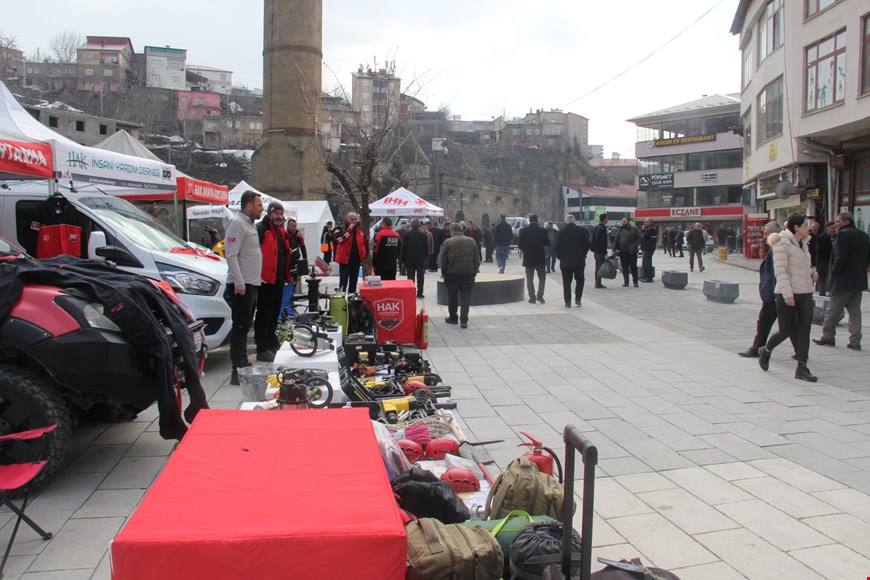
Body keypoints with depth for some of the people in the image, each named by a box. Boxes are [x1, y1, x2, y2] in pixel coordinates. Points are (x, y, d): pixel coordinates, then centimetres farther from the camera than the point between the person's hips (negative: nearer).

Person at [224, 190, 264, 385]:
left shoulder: (249, 224, 18)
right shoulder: (237, 223, -12)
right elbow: (231, 254, -20)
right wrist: (238, 282, -25)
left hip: (251, 284, 10)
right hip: (241, 285, -10)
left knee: (244, 327, 16)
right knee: (240, 327, -9)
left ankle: (243, 364, 27)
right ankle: (237, 372, -7)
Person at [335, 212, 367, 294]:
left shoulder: (360, 231, 8)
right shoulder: (342, 230, -5)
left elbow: (365, 243, 18)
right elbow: (339, 239, -25)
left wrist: (364, 254, 8)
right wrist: (349, 229, -25)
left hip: (356, 259, 5)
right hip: (345, 259, -4)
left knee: (354, 280, 13)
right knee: (343, 280, -4)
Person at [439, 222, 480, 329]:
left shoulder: (448, 242, -6)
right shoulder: (471, 242, 3)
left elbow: (443, 260, -4)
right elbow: (477, 260, 4)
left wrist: (443, 273, 7)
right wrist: (474, 273, 11)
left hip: (452, 275, -1)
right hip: (468, 275, 2)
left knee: (452, 297, 14)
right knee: (466, 297, 4)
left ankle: (453, 318, 25)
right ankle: (463, 321, -2)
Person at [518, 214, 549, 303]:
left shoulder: (523, 230, -7)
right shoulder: (543, 230, -6)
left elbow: (520, 244, -7)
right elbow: (547, 243, 1)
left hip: (528, 258, 0)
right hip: (540, 258, 0)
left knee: (529, 279, 7)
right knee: (542, 277, 14)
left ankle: (532, 297, 4)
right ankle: (540, 295, 1)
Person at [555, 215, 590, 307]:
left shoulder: (561, 232, -2)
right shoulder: (582, 231, -2)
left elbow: (557, 247, -1)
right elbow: (587, 245, -1)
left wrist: (560, 257, 13)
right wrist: (583, 255, 12)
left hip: (565, 262, 0)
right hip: (579, 261, 0)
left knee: (566, 282, 4)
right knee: (580, 280, 15)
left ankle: (567, 302, 2)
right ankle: (578, 299, 8)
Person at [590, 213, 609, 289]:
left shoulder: (595, 228, 10)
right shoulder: (603, 229, -17)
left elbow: (592, 240, 15)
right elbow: (604, 242, -19)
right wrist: (605, 253, -18)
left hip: (596, 250, 9)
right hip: (601, 251, -9)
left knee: (597, 267, 14)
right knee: (601, 267, -5)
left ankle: (597, 283, 18)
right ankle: (598, 283, -5)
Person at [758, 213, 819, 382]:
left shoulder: (804, 244, 15)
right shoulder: (783, 243, -10)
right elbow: (780, 271, -16)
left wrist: (812, 273, 5)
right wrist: (787, 294, -22)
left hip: (805, 293, 7)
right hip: (787, 294, -7)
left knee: (804, 330, 2)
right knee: (787, 330, -1)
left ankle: (802, 368, 6)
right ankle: (766, 351, 28)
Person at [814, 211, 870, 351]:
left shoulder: (843, 234, -14)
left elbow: (841, 258, -20)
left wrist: (834, 272, -8)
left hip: (844, 280, -8)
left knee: (833, 310, 4)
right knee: (855, 311, 9)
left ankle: (827, 337, 12)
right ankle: (855, 342, 8)